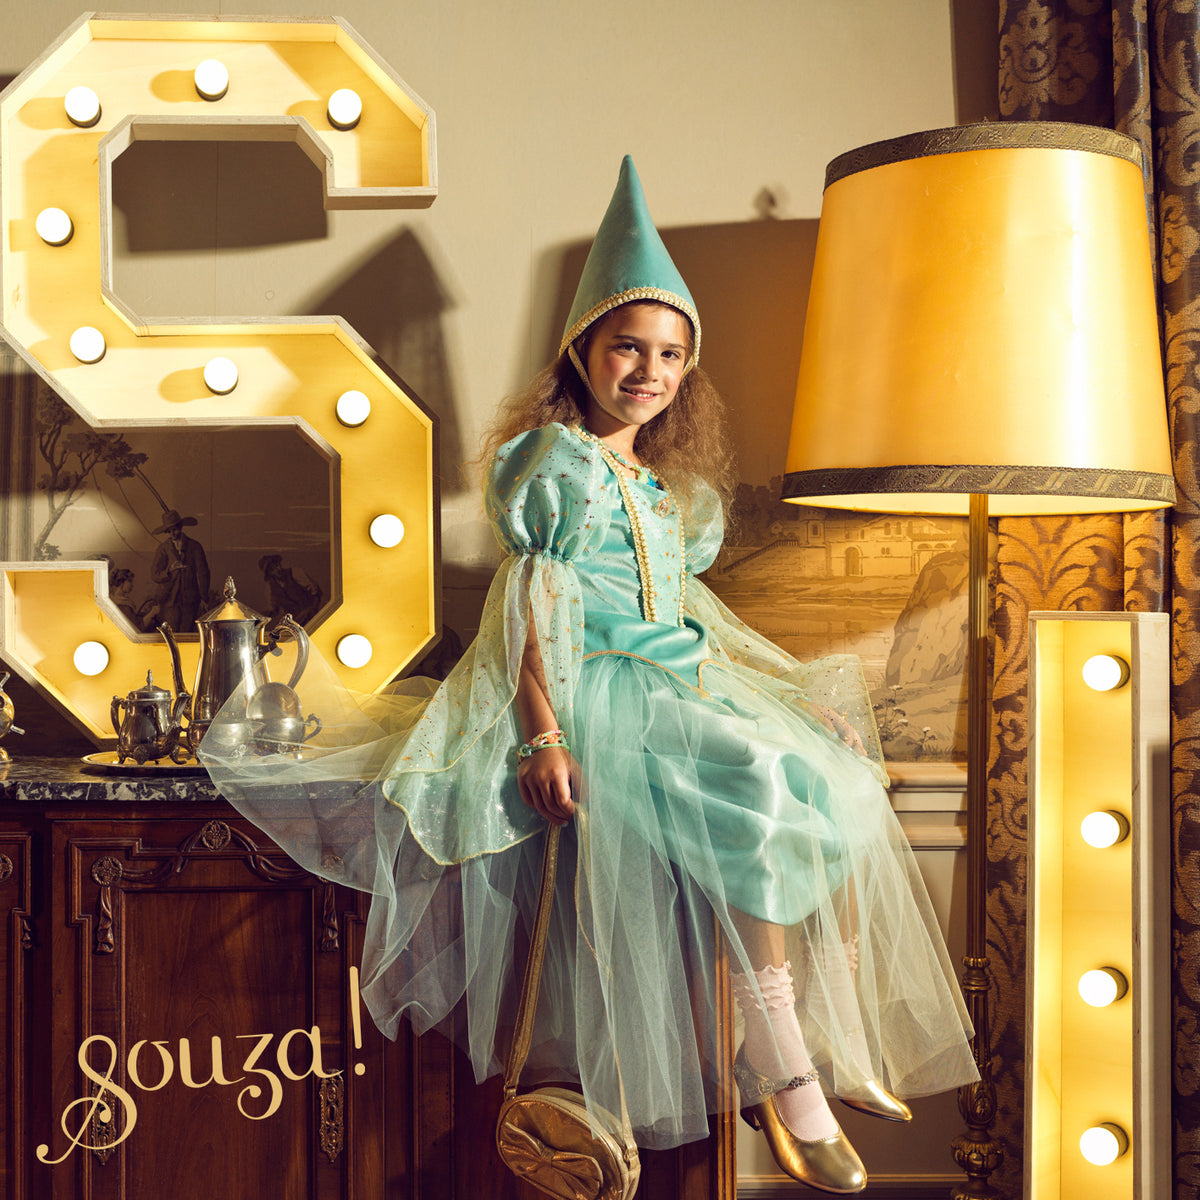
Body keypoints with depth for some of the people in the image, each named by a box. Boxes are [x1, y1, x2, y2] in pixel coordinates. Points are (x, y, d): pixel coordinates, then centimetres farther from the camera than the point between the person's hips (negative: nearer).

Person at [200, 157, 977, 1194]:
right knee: (765, 797, -29)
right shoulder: (555, 460, -2)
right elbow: (530, 610, -10)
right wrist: (543, 737, -22)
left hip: (678, 689, 9)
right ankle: (783, 1073, -25)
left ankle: (837, 1042, -5)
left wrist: (798, 692, 17)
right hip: (598, 698, -8)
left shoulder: (661, 489, 21)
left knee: (836, 785, -7)